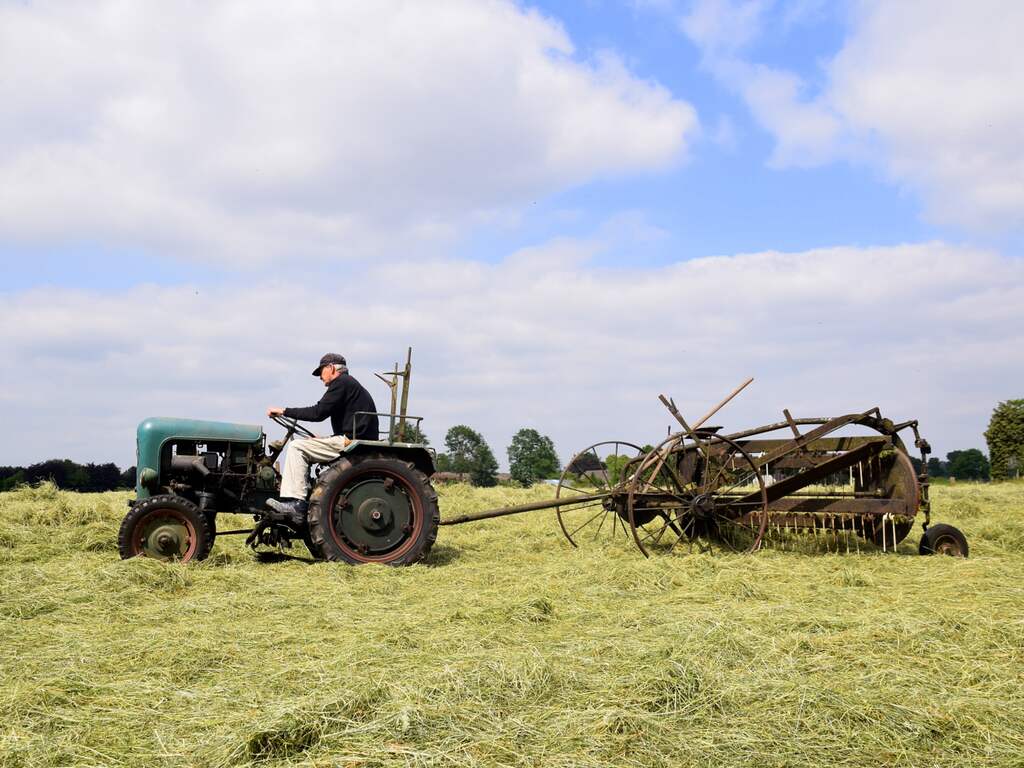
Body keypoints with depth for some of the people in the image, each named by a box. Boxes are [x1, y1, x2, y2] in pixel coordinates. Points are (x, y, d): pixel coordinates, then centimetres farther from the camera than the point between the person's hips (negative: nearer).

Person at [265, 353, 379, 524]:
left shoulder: (341, 382, -6)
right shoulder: (351, 384, 25)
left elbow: (318, 413, -15)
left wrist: (284, 411, -8)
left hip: (352, 442, -10)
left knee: (297, 447, -11)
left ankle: (295, 504, -20)